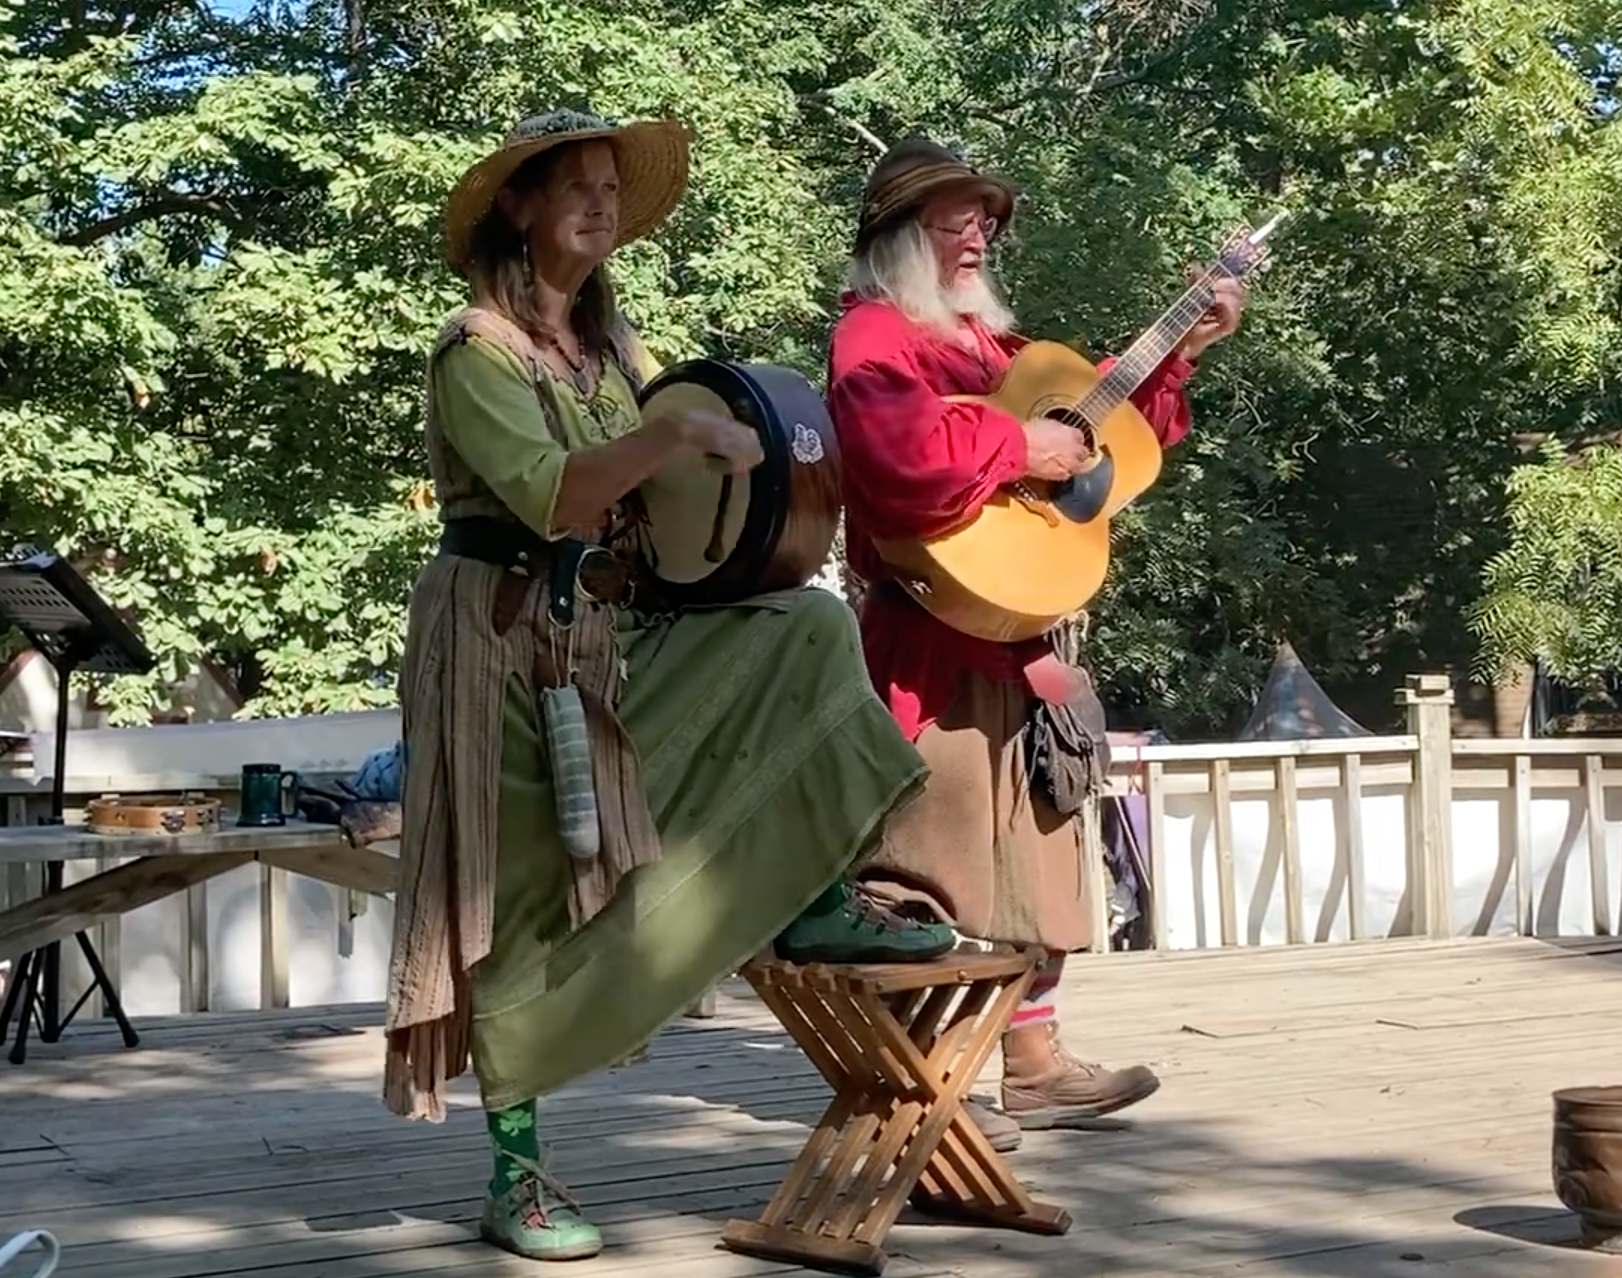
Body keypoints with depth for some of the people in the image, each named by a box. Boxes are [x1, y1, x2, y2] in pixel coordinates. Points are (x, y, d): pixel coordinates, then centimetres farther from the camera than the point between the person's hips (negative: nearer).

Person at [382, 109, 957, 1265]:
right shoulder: (477, 349, -12)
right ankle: (517, 1177, 5)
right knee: (523, 899, -4)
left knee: (804, 632, -4)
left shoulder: (612, 342, 11)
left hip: (610, 627, 7)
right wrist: (680, 434, -34)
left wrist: (757, 453, -9)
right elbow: (546, 496, -27)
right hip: (506, 642, -7)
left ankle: (817, 904, -7)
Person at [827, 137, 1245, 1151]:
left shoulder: (986, 337, 20)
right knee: (934, 850, -8)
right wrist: (1021, 448, -21)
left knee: (1034, 842, 15)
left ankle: (1035, 1064, 26)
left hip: (1019, 631, 10)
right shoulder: (875, 335, -10)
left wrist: (1179, 352, 20)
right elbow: (905, 457, -30)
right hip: (937, 640, -10)